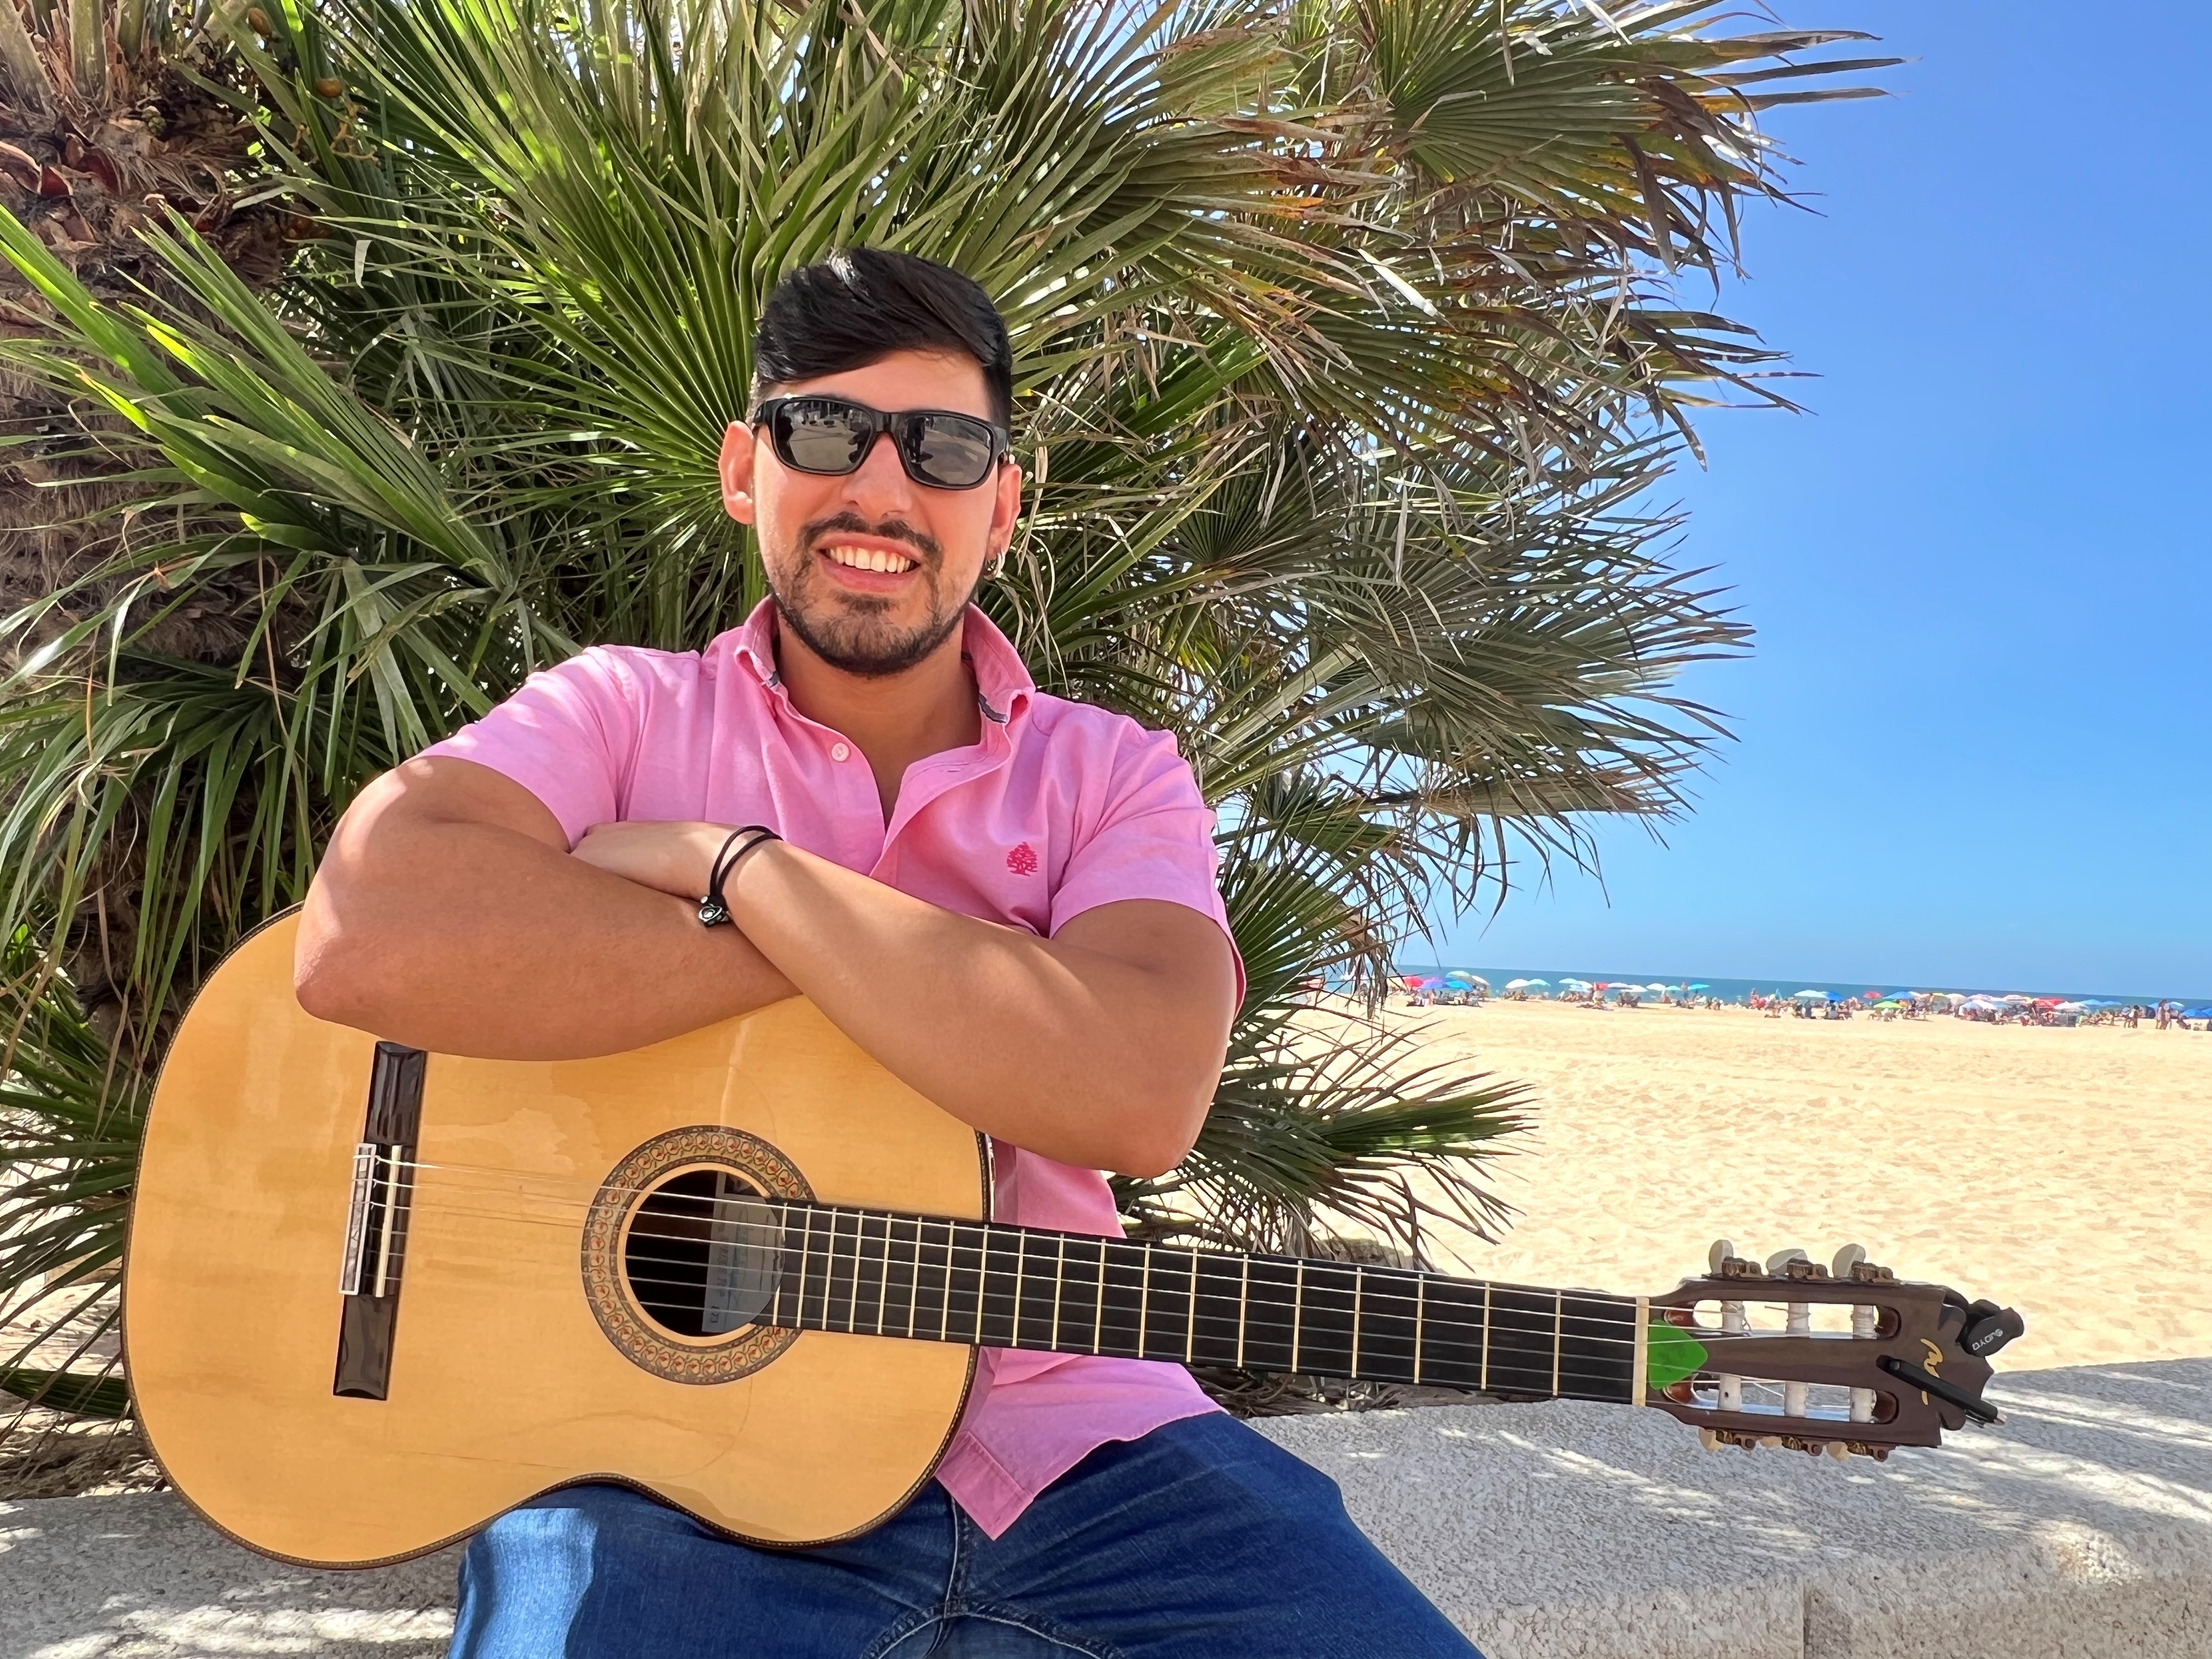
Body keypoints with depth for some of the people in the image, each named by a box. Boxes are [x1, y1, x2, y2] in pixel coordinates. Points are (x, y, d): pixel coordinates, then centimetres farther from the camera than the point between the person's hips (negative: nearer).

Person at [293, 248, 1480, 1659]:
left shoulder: (1115, 776, 3)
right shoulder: (624, 713, 2)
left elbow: (1141, 1097, -17)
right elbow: (363, 937, -19)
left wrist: (729, 865, -15)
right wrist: (923, 964, -15)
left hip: (1076, 1445, 2)